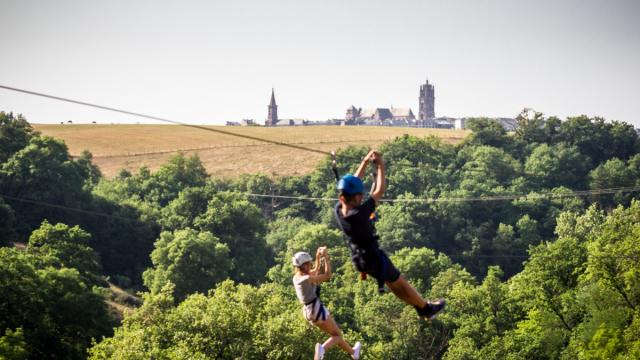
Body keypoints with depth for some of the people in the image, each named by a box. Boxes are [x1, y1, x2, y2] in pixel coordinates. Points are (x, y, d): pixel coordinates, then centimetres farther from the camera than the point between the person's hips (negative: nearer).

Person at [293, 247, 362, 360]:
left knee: (334, 334, 24)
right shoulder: (306, 279, -22)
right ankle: (322, 348, -20)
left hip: (308, 311, 9)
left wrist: (318, 257, 16)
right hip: (317, 310, -9)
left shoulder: (296, 277, 5)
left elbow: (315, 271, 22)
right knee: (338, 335, 7)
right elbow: (327, 276, -16)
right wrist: (326, 257, -12)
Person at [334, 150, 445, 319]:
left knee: (394, 284, 24)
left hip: (359, 259, 8)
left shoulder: (338, 210, -15)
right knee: (401, 283, 15)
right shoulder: (359, 215, -37)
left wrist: (365, 162, -2)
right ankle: (427, 309, 35)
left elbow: (352, 183, -2)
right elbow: (379, 191, -27)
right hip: (374, 258, -8)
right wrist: (380, 167, -16)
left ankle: (422, 307, 40)